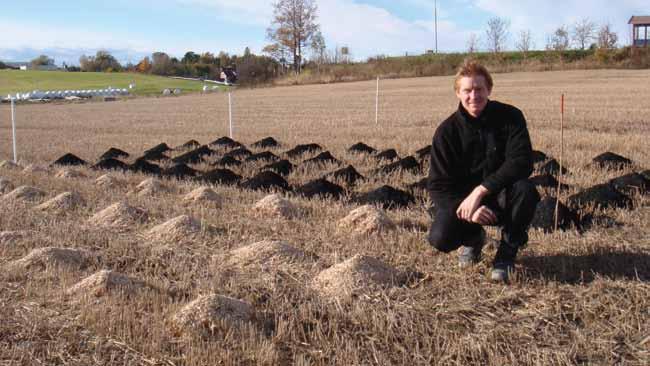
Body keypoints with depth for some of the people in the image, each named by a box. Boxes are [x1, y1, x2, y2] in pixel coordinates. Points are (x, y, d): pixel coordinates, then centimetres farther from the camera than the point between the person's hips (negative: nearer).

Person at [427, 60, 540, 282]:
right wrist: (466, 209, -28)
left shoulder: (510, 117, -11)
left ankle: (507, 252, -8)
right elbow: (438, 185, -10)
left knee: (525, 189, -34)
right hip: (461, 198, 1)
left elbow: (522, 162, -24)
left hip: (501, 197, 0)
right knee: (440, 238, -26)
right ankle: (473, 239, 14)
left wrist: (480, 191, -32)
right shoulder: (447, 131, -9)